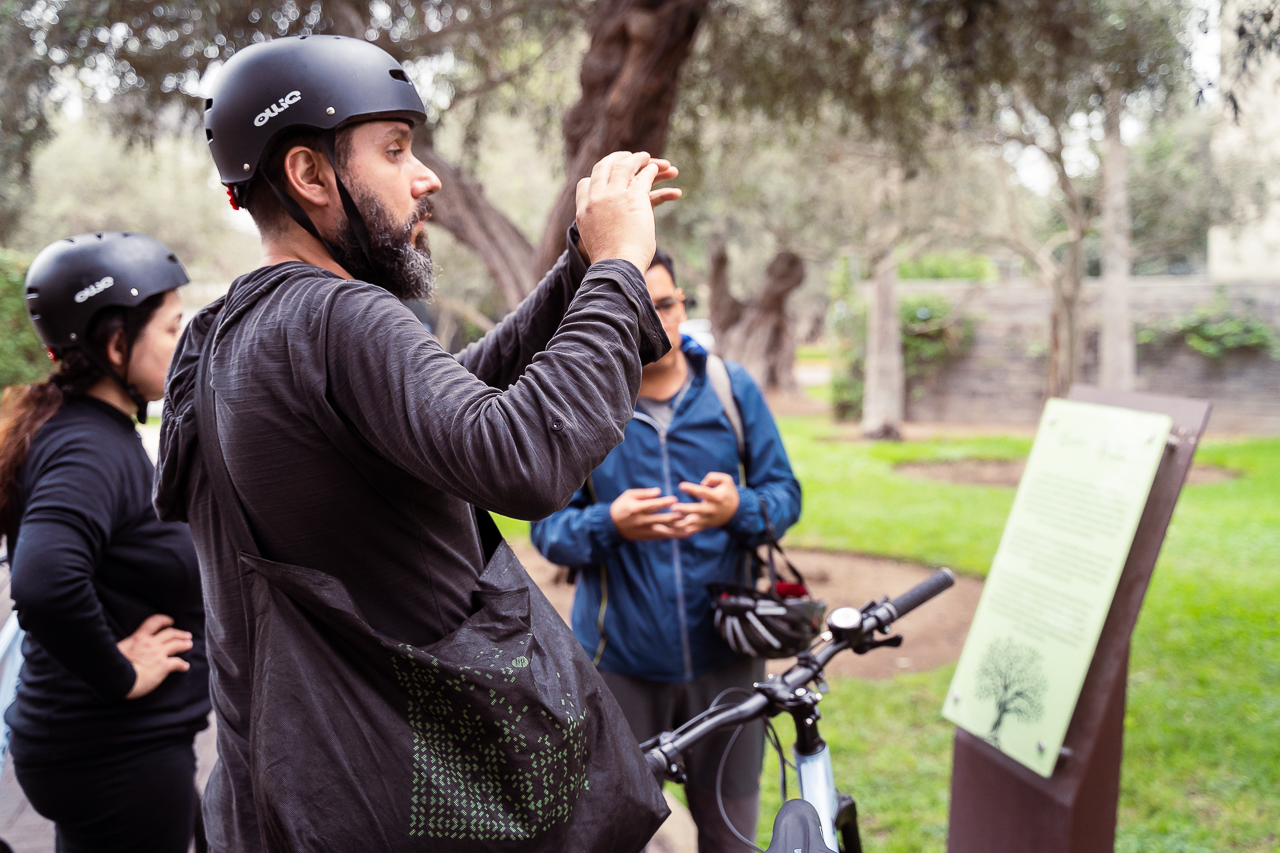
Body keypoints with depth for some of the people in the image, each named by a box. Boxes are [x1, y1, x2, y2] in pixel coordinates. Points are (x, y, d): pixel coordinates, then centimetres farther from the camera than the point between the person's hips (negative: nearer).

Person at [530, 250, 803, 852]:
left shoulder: (732, 388, 2)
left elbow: (785, 494, 5)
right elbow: (547, 528, -2)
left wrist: (740, 508, -18)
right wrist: (610, 524, -23)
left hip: (723, 651, 1)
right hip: (620, 661, -1)